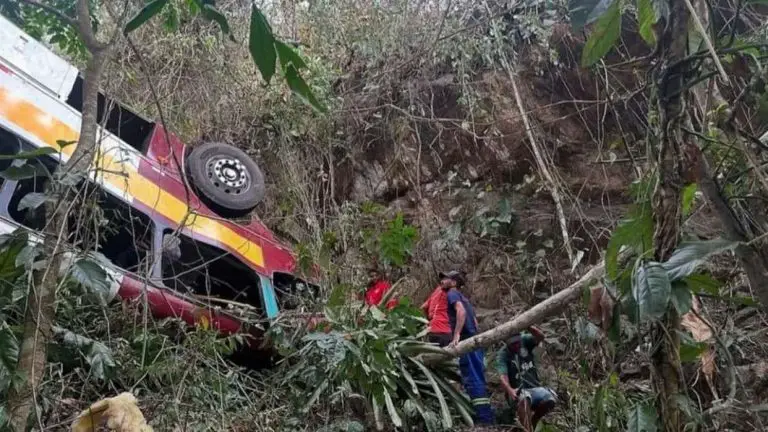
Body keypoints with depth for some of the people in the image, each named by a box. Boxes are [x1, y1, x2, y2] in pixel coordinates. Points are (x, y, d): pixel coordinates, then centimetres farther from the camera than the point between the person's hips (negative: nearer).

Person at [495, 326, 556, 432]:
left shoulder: (525, 341, 2)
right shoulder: (502, 355, -7)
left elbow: (540, 337, -16)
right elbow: (503, 377, -20)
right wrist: (510, 390, -41)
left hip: (534, 388, 4)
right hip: (517, 392, -4)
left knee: (551, 398, -27)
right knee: (524, 398, -39)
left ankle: (533, 421, 0)